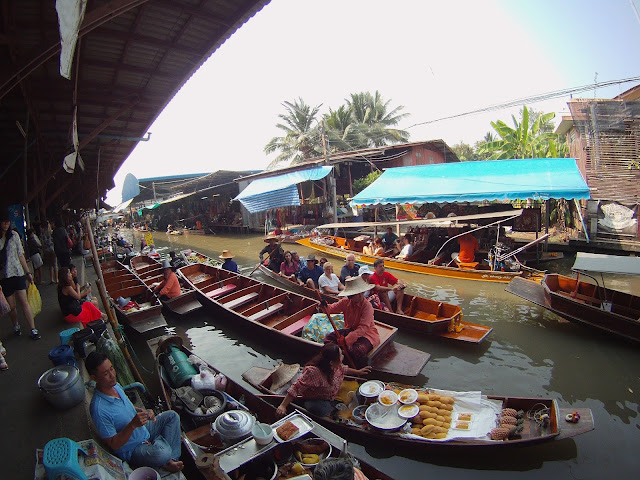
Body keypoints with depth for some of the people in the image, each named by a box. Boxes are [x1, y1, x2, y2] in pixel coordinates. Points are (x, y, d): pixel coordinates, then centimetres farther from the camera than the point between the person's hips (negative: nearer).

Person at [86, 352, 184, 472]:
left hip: (143, 430, 9)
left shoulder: (115, 385, -4)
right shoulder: (99, 409, -30)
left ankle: (172, 458, -1)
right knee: (162, 453, -35)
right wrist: (132, 425, -35)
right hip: (132, 450, -9)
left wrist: (143, 412, -7)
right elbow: (113, 444, -22)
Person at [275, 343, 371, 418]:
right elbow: (296, 388, -32)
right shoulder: (312, 372, -37)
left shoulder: (336, 366, -13)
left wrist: (358, 372, 22)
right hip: (315, 401, -7)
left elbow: (343, 369, 13)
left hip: (332, 398, 8)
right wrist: (283, 406, -34)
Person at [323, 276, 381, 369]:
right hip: (350, 329, 6)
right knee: (328, 339, -12)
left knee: (356, 351, -36)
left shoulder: (367, 306, -21)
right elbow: (332, 308, 3)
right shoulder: (346, 302, -2)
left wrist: (346, 340, -36)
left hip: (366, 334, -6)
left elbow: (363, 328, -29)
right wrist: (325, 306, -24)